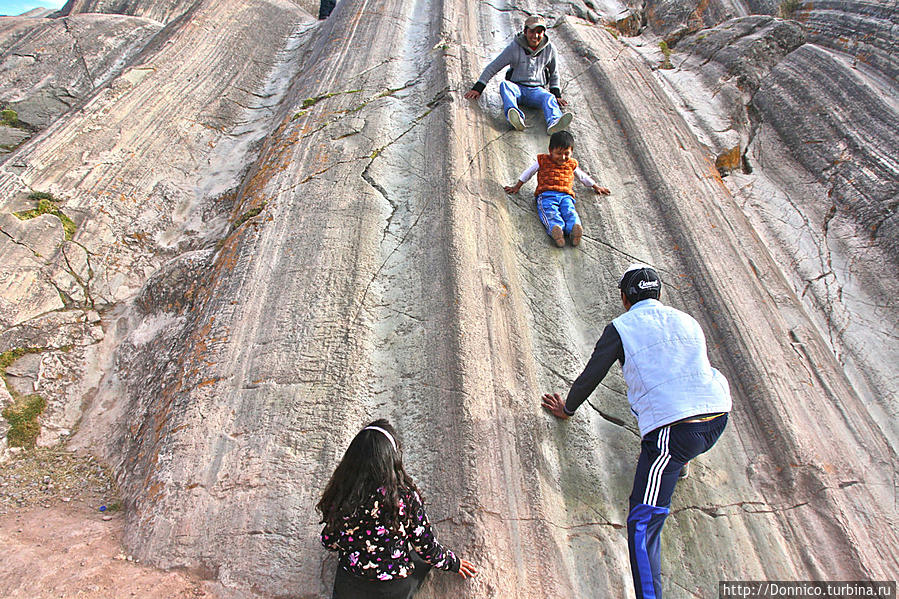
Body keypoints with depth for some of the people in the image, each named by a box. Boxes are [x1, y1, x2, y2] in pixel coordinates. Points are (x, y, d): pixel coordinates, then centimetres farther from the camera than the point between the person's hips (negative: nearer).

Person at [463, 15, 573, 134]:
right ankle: (517, 119, -64)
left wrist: (556, 95, 13)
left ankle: (554, 123, -66)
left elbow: (554, 73, 21)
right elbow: (492, 67, 2)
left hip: (536, 90, 1)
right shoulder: (514, 47, -2)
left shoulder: (549, 49, 5)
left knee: (549, 98, -33)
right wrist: (477, 88, -3)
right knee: (505, 85, -35)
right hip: (517, 87, -1)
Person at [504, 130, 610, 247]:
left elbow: (583, 176, 41)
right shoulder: (543, 161, 18)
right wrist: (517, 187, 31)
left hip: (565, 196, 2)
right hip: (546, 195, -2)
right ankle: (556, 228, -63)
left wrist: (596, 187, 48)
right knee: (551, 212, -35)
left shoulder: (572, 164, 26)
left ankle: (575, 226, -59)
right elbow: (528, 173, 27)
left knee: (570, 211, -31)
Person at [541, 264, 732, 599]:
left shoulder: (621, 328, 4)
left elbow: (590, 377, 12)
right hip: (718, 419, 7)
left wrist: (566, 409, 31)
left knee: (642, 524, -4)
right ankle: (680, 463, 42)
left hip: (674, 428, -7)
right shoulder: (688, 322, 20)